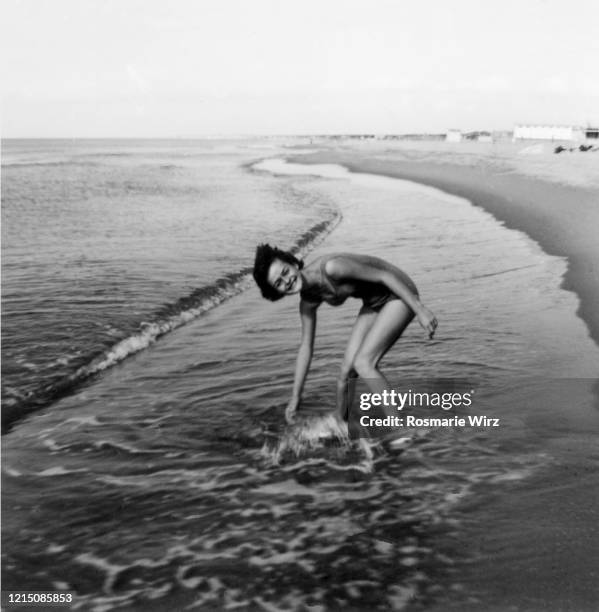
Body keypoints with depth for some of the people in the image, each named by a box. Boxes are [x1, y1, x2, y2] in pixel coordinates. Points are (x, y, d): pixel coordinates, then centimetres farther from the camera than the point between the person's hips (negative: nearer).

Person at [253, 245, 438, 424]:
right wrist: (295, 396, 6)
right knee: (347, 371, 3)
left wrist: (420, 309, -25)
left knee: (363, 364, -19)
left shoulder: (330, 267, -31)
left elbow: (384, 276, -25)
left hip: (399, 293, -7)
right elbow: (306, 346, 3)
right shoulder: (308, 300, -6)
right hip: (374, 302, 7)